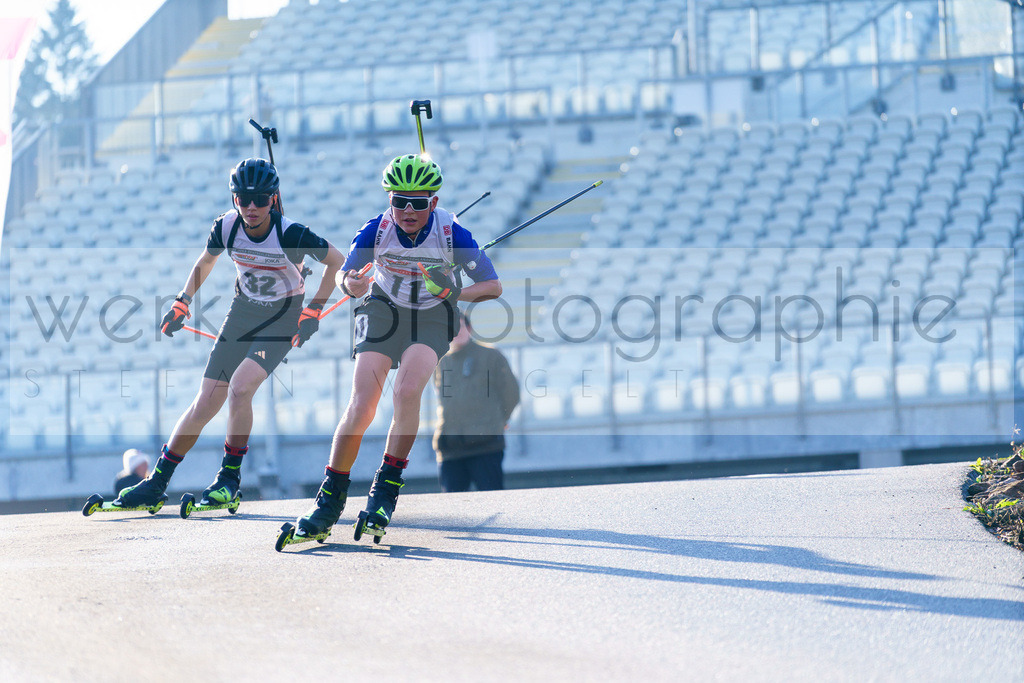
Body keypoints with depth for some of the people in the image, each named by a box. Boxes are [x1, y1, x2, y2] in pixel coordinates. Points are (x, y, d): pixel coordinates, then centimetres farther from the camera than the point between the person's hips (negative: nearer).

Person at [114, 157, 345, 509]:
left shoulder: (291, 234, -25)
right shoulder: (227, 226, -12)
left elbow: (336, 261, -11)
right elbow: (206, 260, 10)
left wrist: (314, 310, -13)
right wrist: (182, 304, 5)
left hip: (282, 319, -4)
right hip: (242, 311, 4)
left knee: (239, 387, -25)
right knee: (205, 403, 0)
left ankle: (230, 477, -9)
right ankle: (156, 483, 8)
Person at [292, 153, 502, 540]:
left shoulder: (452, 234, -22)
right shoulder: (377, 230, -19)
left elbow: (493, 286, -16)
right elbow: (345, 276, -16)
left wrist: (456, 293, -35)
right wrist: (351, 285, -41)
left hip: (432, 318, -1)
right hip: (384, 310, 1)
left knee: (407, 392, -27)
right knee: (361, 406, -14)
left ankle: (386, 490, -13)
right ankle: (330, 500, -2)